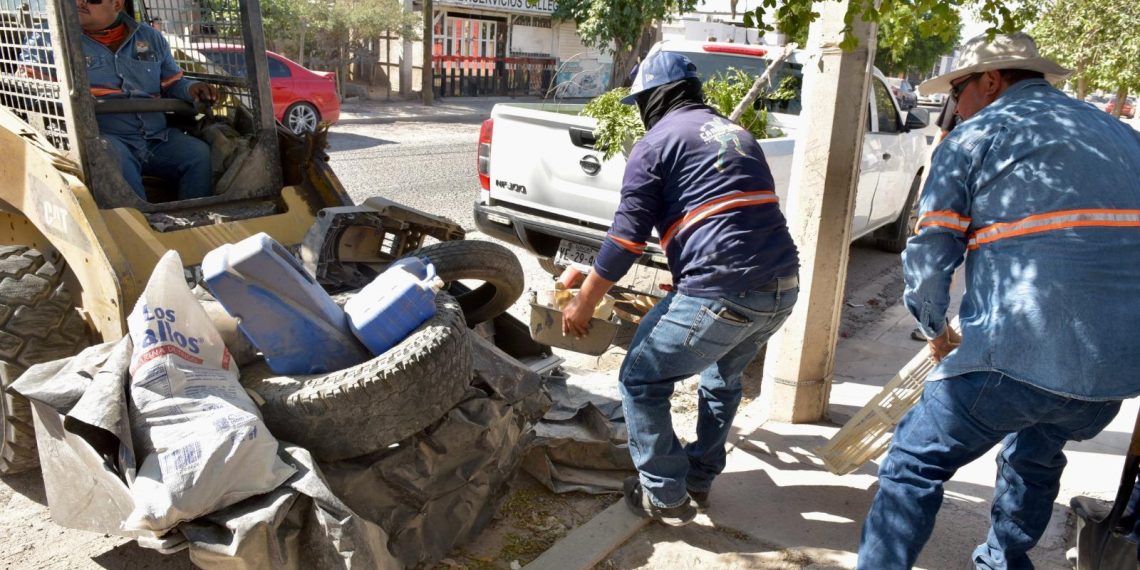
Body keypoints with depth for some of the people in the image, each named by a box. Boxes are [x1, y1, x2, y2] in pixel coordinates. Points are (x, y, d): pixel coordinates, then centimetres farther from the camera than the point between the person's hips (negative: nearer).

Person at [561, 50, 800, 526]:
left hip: (723, 292, -8)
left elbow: (625, 239, -3)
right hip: (783, 288, 8)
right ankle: (699, 479, 40)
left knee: (641, 381, 10)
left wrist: (582, 305, 8)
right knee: (724, 375, 31)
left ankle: (665, 496, 18)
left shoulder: (655, 143, 1)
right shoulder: (736, 133, 23)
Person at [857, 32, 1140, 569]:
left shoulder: (975, 136, 0)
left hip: (1021, 354, -7)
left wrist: (936, 328, 13)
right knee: (1036, 455, 32)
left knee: (915, 462, 8)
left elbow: (927, 258, -4)